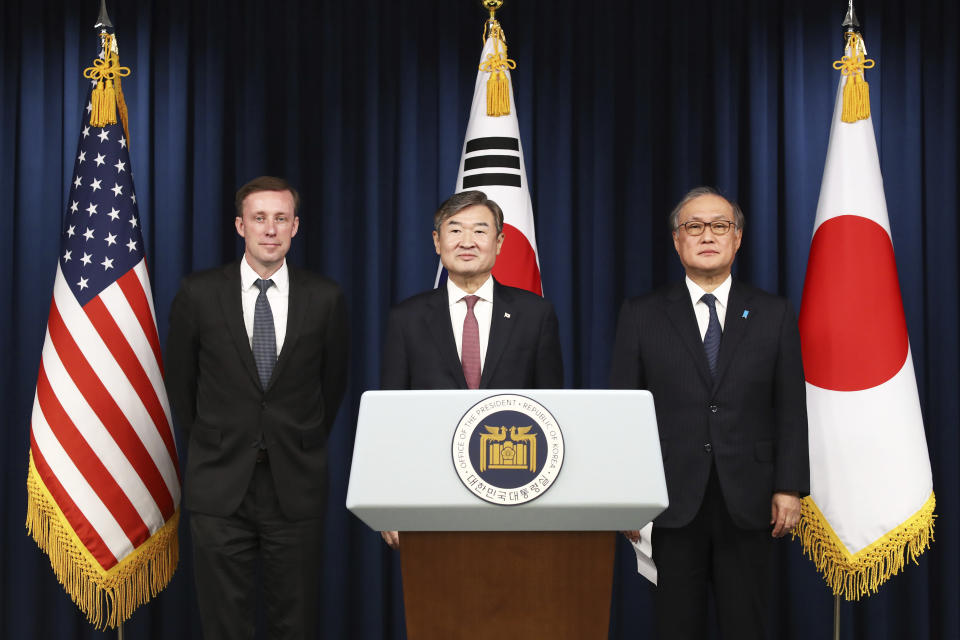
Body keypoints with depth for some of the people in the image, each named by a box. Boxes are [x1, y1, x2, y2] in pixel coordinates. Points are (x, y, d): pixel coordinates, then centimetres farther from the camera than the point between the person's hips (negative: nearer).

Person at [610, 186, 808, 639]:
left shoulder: (774, 315, 6)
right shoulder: (641, 316, 4)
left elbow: (791, 409, 5)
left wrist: (789, 488, -2)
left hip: (747, 502, 1)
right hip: (672, 501, 0)